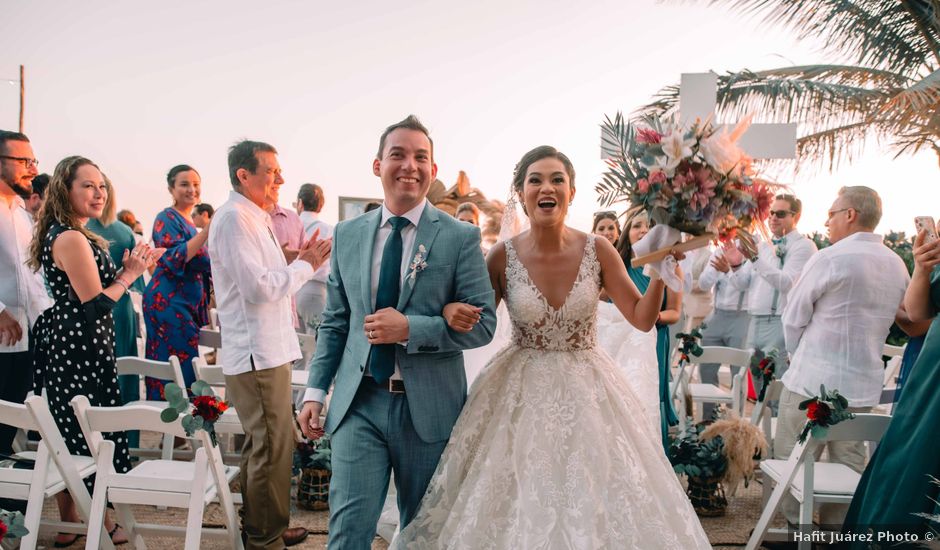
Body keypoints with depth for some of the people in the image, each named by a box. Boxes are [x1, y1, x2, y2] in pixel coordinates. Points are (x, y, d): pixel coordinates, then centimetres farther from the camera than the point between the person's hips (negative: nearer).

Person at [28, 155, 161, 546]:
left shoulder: (63, 234, 13)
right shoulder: (72, 239, -19)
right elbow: (95, 305, -20)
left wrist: (127, 269, 9)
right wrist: (130, 274, -8)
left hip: (66, 348, 11)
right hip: (80, 352, -11)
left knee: (70, 440, 17)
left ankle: (70, 524, 29)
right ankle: (101, 524, 16)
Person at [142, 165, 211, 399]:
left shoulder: (189, 221, 17)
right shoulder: (167, 218, -7)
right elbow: (174, 259, -22)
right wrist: (207, 231, -26)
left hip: (188, 304, 8)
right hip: (169, 302, -8)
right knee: (183, 365, -10)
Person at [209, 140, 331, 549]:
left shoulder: (252, 218, 16)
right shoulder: (234, 218, -15)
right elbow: (258, 287, -23)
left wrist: (300, 262, 6)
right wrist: (305, 265, -13)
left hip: (265, 350, 11)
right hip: (257, 354, -11)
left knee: (261, 445, 20)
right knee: (273, 449, -3)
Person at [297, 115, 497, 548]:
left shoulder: (460, 237, -6)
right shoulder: (347, 233, 5)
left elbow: (483, 323, -9)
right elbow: (334, 322, 10)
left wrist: (410, 329, -20)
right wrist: (316, 390, 5)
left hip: (428, 407, -1)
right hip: (358, 403, 2)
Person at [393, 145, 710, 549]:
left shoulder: (597, 250, -7)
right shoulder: (503, 256, -8)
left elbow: (643, 318, -2)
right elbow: (475, 324, 3)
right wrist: (452, 312, -18)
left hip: (587, 391, 1)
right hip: (520, 392, 0)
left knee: (594, 507, 6)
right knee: (515, 507, 6)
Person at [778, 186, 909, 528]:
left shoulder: (830, 258, -14)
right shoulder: (898, 266, 7)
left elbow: (794, 318, -6)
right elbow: (893, 319, 16)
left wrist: (798, 355, 11)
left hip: (812, 383, -7)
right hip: (864, 386, 7)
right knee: (849, 466, 14)